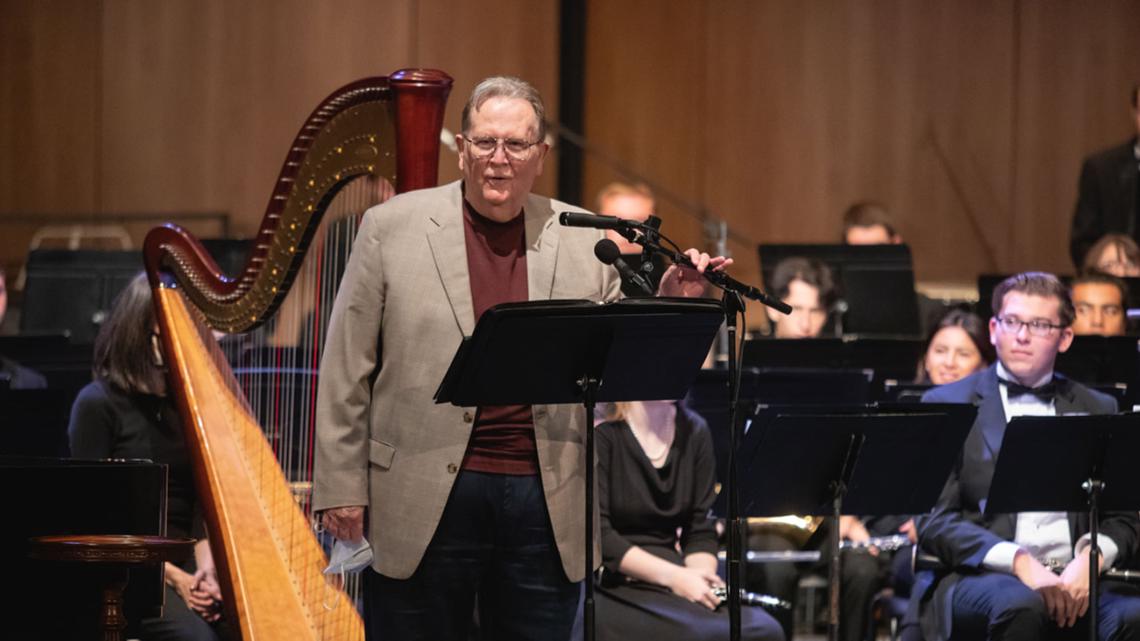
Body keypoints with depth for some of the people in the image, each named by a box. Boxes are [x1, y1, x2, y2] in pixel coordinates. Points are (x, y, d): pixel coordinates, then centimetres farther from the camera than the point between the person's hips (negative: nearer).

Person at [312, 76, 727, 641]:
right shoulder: (392, 227, 3)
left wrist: (670, 306, -8)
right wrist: (341, 485, -2)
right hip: (423, 502, -2)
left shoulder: (584, 240, 8)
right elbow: (347, 369, 2)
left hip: (548, 505, 2)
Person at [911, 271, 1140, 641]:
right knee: (1020, 605, -38)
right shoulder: (947, 405, 7)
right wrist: (1018, 562, -16)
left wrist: (1090, 559, -8)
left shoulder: (1097, 411, 18)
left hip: (1072, 581, 3)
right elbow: (934, 521, -1)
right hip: (977, 578, -2)